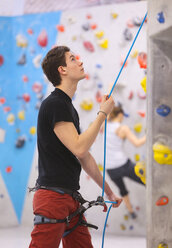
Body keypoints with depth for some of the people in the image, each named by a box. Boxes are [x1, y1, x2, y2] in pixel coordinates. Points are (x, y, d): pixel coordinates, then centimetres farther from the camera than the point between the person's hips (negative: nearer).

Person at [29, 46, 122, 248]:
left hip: (70, 198, 10)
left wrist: (108, 191, 27)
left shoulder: (69, 107, 18)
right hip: (53, 196, -10)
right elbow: (78, 147, -19)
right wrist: (103, 113, -9)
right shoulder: (54, 104, -11)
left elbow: (84, 157, 24)